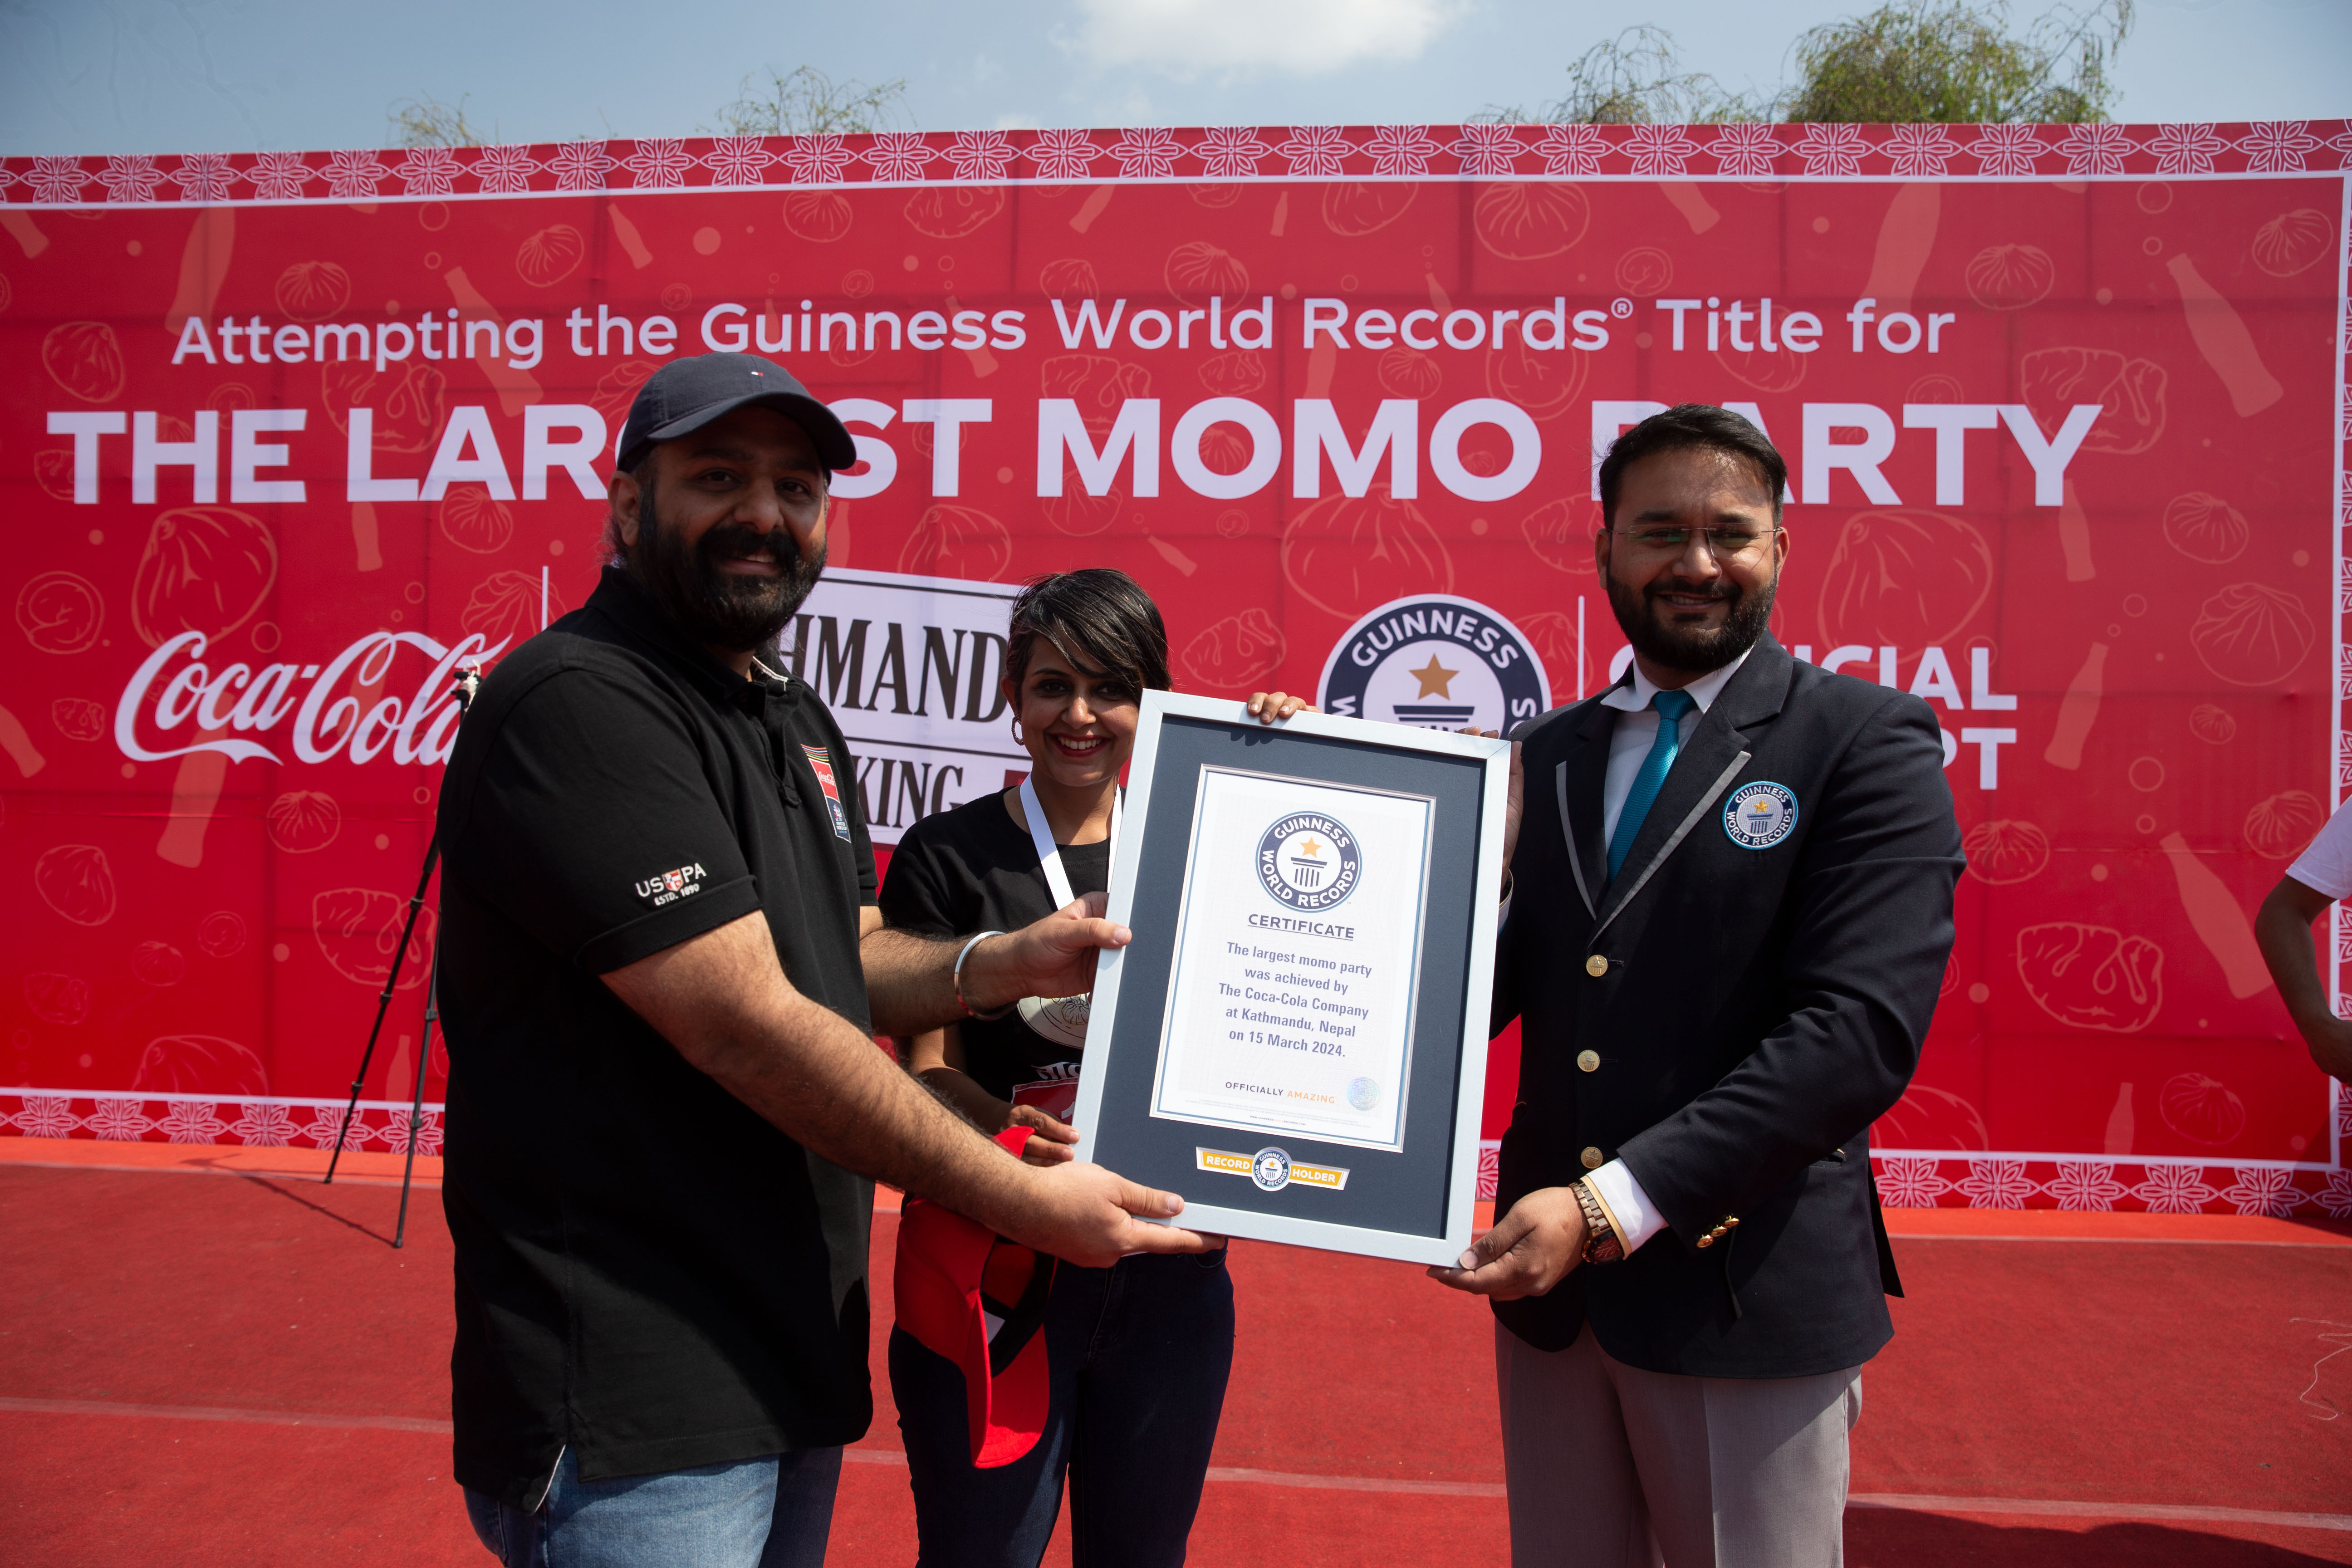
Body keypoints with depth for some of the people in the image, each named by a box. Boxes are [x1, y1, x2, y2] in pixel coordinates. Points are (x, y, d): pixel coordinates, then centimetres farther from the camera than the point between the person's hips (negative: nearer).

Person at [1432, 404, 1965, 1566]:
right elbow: (1480, 994, 5)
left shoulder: (1868, 742, -7)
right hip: (1549, 1273, 5)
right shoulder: (1546, 753, 9)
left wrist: (1614, 1204, -22)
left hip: (1752, 1292, -4)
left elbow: (1860, 1031, -17)